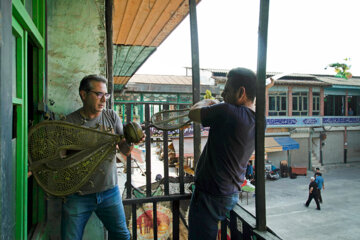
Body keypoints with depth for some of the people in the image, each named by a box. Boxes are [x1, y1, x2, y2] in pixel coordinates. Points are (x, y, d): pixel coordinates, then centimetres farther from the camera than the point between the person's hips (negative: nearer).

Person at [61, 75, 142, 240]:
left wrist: (131, 140, -21)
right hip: (77, 195, -2)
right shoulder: (69, 122, -8)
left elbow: (125, 150, 0)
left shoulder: (111, 116, 0)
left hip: (109, 191, 3)